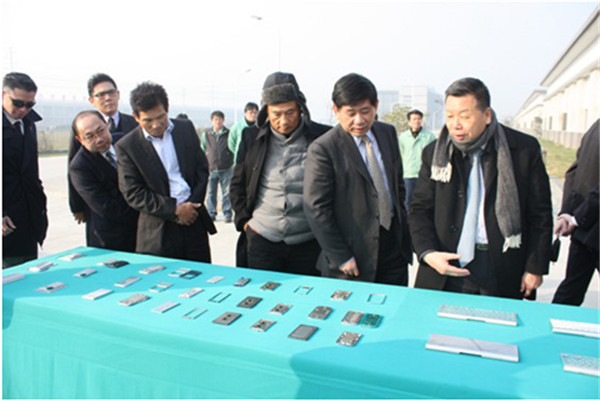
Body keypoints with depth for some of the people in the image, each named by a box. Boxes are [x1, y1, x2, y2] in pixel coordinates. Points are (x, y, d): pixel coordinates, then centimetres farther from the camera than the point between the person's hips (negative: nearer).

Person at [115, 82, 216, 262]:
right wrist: (174, 209, -15)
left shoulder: (186, 128, 5)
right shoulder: (126, 146, -5)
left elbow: (202, 169, 8)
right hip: (158, 232, -3)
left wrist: (192, 205, -5)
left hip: (194, 219, 3)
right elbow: (133, 194, -7)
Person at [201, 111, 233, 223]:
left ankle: (227, 214, 9)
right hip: (211, 169, 2)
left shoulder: (229, 134, 2)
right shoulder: (206, 135, 7)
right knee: (211, 193, 7)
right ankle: (211, 213, 17)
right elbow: (202, 151, 15)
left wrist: (233, 163, 3)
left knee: (226, 193, 2)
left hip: (226, 169, -2)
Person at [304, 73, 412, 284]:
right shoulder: (322, 149, -13)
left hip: (394, 245, 6)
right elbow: (316, 209, -15)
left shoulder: (388, 133, 6)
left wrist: (403, 226, 12)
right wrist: (341, 258, -14)